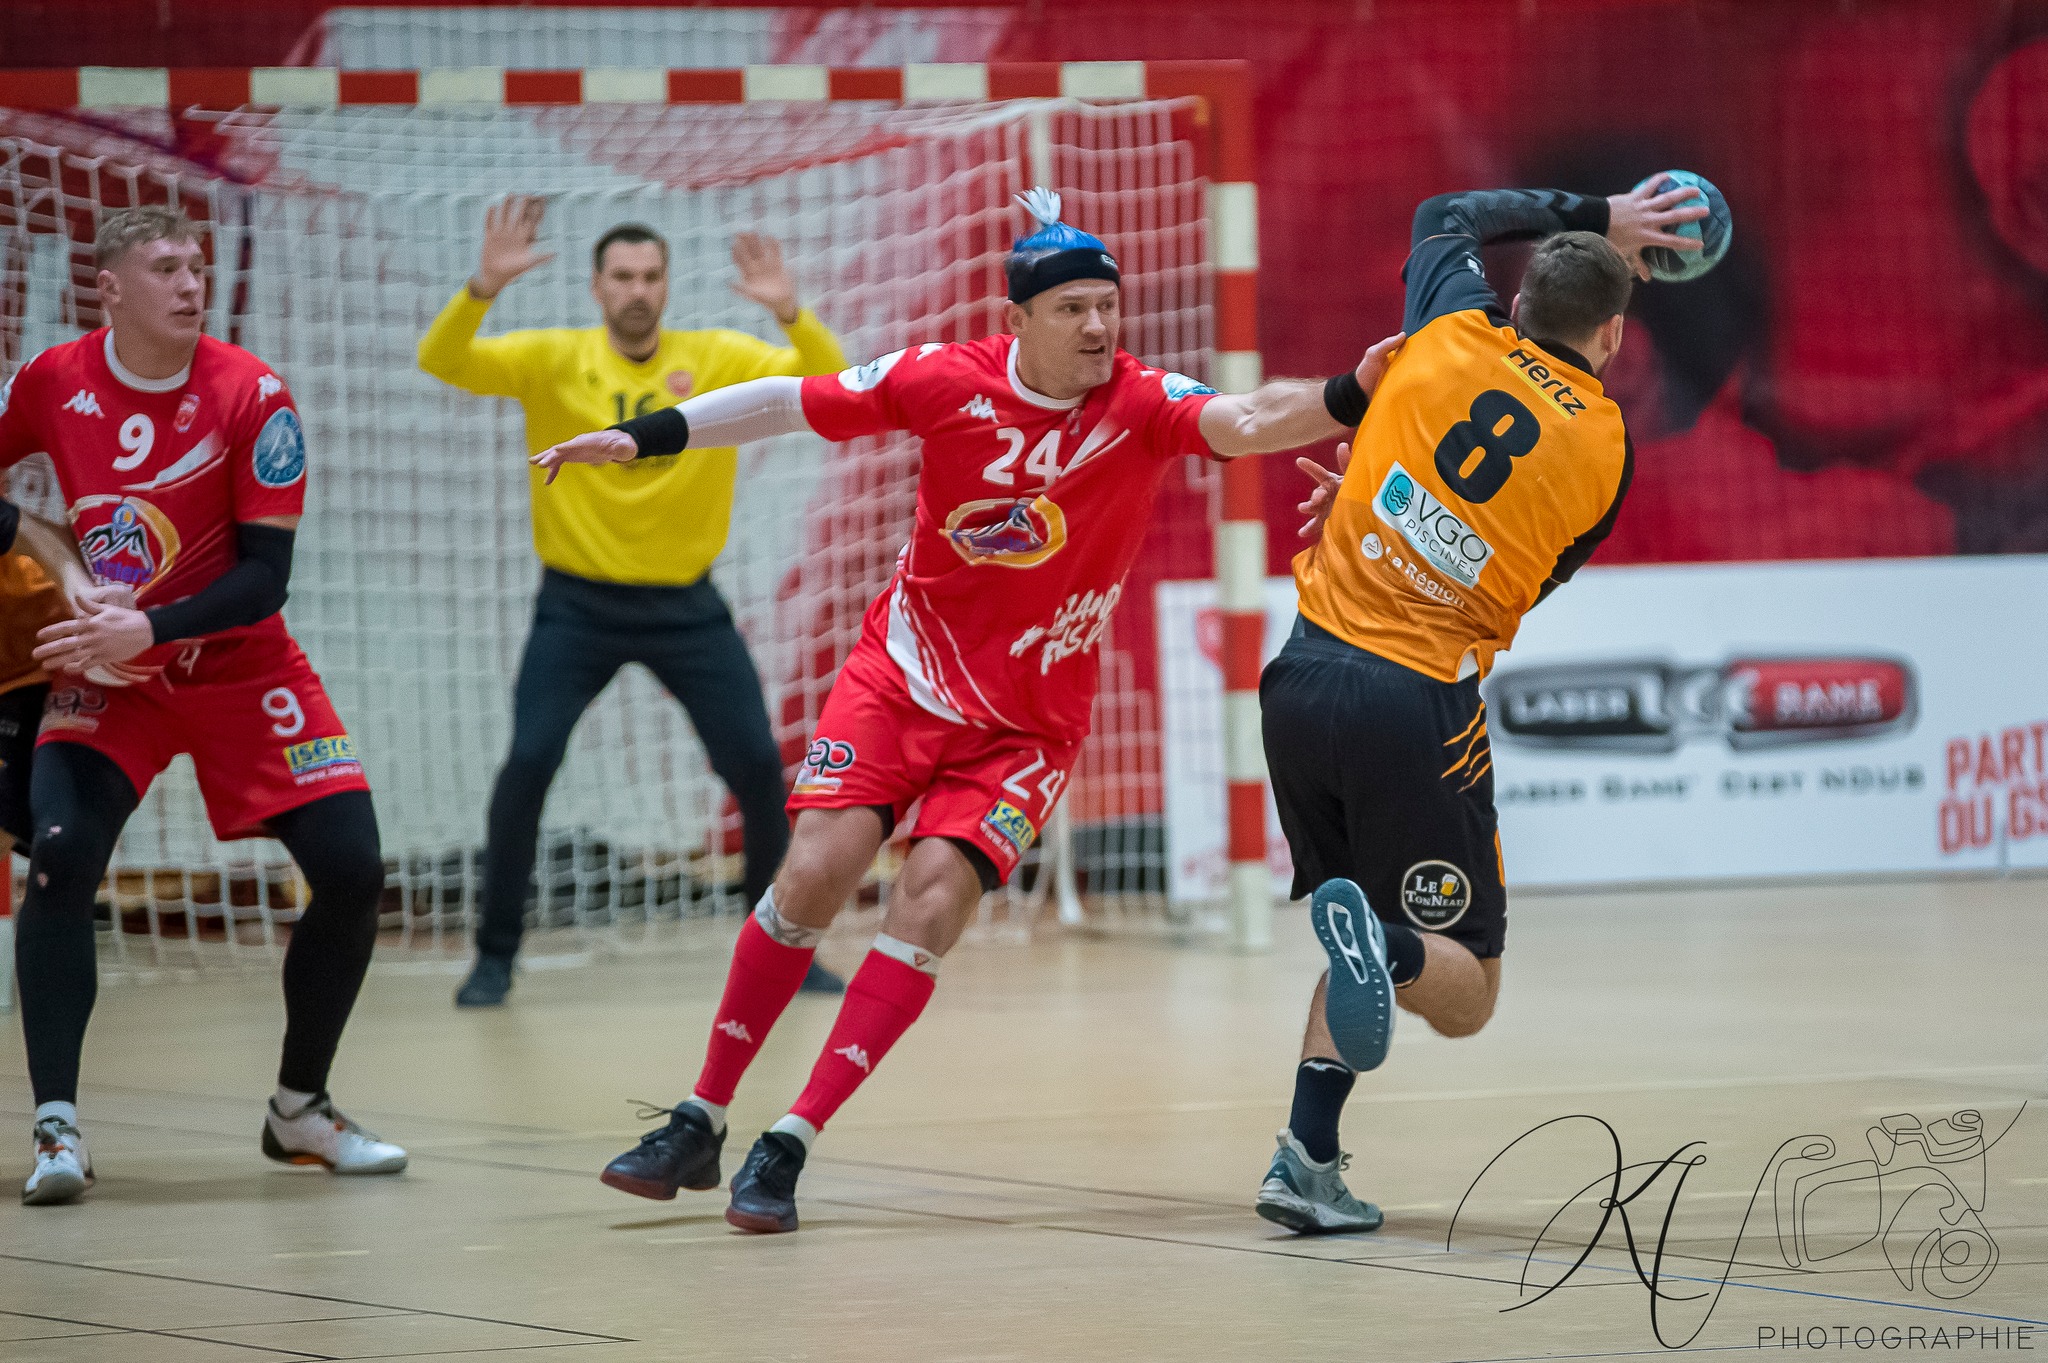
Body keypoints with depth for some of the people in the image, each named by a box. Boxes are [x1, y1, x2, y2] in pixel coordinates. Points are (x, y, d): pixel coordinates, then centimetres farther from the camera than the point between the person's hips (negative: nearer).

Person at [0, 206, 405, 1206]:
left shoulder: (252, 397, -15)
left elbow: (264, 578, -18)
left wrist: (148, 628, -30)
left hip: (239, 669, 0)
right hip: (106, 673, 0)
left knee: (352, 870, -8)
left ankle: (300, 1107, 13)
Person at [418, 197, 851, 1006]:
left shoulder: (718, 360, -3)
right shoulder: (553, 360, -6)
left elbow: (826, 381, -12)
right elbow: (441, 363, -18)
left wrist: (789, 312, -32)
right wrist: (484, 287, -36)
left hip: (685, 605, 1)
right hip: (579, 604, -1)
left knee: (757, 764, -3)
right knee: (529, 762, -14)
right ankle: (495, 954, 2)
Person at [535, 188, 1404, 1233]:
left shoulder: (1142, 404, -15)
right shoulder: (948, 381, -10)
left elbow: (1247, 424, -35)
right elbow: (791, 402, 1)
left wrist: (1349, 394, -53)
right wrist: (642, 437, 3)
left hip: (1027, 720, -1)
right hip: (904, 674, 1)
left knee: (932, 902, -16)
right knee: (814, 873, -11)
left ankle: (788, 1147, -8)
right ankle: (699, 1124, 6)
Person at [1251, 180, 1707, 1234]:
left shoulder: (1457, 335, 3)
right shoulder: (1605, 448, 1)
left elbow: (1448, 216, 26)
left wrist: (1593, 217, 29)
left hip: (1306, 673, 4)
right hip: (1418, 707, -4)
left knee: (1372, 933, 23)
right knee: (1464, 997, 7)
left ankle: (1307, 1157, 8)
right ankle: (1381, 946, -27)